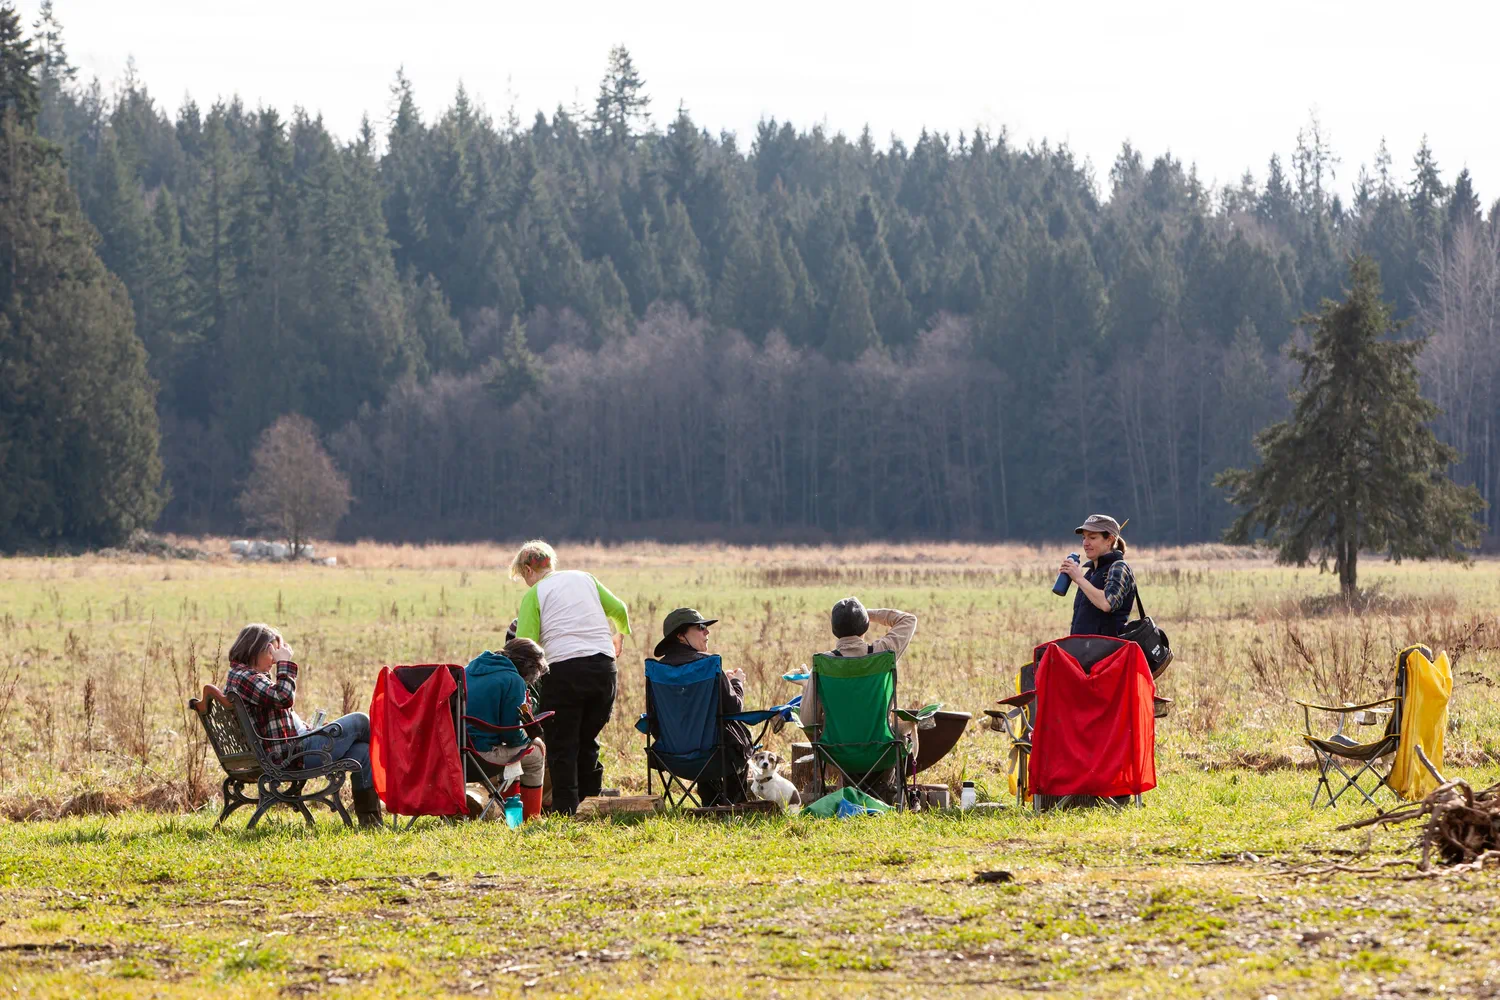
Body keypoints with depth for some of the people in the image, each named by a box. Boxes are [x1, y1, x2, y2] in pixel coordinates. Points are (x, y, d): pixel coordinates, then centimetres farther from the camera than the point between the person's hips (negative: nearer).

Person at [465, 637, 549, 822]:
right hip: (482, 750, -8)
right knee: (535, 753, 14)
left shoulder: (470, 669, 15)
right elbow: (513, 735, -10)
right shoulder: (514, 681, -9)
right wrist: (530, 739, 13)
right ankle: (531, 819, 22)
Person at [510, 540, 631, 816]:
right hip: (604, 666, 5)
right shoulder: (584, 579, 16)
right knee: (588, 740, 17)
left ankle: (565, 808, 0)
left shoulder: (534, 594, 2)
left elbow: (525, 646, -8)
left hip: (565, 669, -5)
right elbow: (619, 610, 23)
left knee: (562, 744, 3)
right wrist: (621, 635, 43)